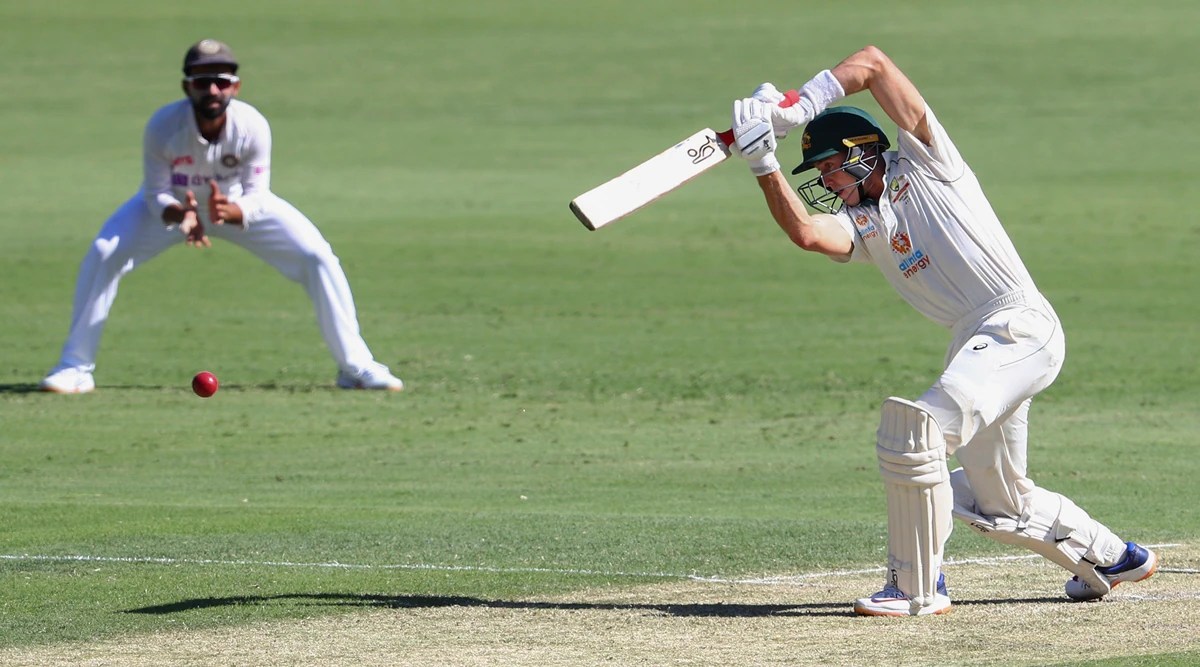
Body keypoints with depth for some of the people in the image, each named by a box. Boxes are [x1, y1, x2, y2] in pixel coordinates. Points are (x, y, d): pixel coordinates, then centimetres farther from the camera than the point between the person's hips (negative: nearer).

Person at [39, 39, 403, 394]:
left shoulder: (253, 126, -32)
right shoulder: (163, 126, -33)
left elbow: (257, 197, -27)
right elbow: (155, 194, -24)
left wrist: (232, 212, -50)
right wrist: (178, 215, -47)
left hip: (240, 204, 0)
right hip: (173, 205, 0)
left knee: (318, 257, -14)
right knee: (103, 256, -22)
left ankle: (356, 367, 0)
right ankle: (75, 367, -8)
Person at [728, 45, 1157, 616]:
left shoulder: (924, 163, 3)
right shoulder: (859, 223, 18)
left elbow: (874, 63, -5)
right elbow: (804, 230, -5)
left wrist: (798, 108, -6)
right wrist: (764, 165, -10)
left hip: (1022, 327, -9)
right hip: (974, 344, 9)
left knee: (913, 430, -23)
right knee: (997, 502, 16)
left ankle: (917, 589, -16)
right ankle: (1110, 557, 37)